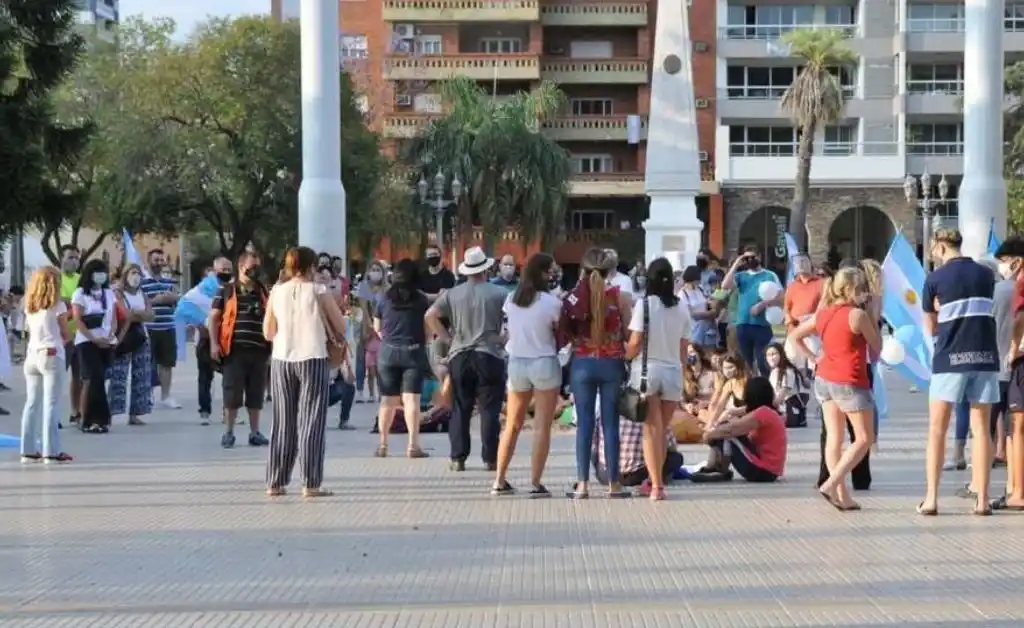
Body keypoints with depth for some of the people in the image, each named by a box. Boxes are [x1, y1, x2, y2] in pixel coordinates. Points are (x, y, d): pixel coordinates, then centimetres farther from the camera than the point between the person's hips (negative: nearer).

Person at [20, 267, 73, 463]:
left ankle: (28, 449, 8)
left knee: (31, 403, 8)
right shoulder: (57, 305, -6)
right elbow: (66, 334, 0)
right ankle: (51, 450, -6)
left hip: (31, 355, 5)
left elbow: (28, 329, 13)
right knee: (50, 403, -4)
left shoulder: (29, 306, 10)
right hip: (51, 355, -5)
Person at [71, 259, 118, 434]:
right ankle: (87, 420, -10)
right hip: (87, 342, -5)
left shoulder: (109, 293, 14)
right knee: (92, 380, -13)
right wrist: (94, 339, -17)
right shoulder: (80, 293, -1)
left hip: (106, 343, 5)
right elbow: (78, 321, -8)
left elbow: (113, 319, 11)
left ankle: (98, 419, 4)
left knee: (98, 380, 3)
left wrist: (110, 337, -9)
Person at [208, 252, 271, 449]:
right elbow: (213, 318, 2)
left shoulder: (264, 292, 14)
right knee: (232, 392, -1)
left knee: (256, 393, 8)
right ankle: (228, 433, 7)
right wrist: (214, 343, -7)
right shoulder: (227, 290, 3)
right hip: (234, 349, -3)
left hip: (259, 350, 4)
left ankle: (255, 432, 16)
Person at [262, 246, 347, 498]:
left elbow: (268, 332, 7)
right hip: (313, 359, -3)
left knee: (283, 422, 11)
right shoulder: (318, 292, -6)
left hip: (281, 359, 3)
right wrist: (328, 332, 20)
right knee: (311, 422, 1)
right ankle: (311, 483, -2)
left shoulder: (276, 292, 3)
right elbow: (341, 328, 0)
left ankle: (275, 482, 13)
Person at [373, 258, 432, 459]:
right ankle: (413, 445, -8)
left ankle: (383, 445, 13)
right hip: (414, 352, -2)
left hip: (388, 352, 2)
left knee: (388, 400, 9)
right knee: (411, 399, -4)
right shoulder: (421, 299, -4)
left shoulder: (384, 298, 0)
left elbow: (377, 327, 8)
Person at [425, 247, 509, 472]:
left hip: (459, 356, 2)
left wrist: (447, 338, 7)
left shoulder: (452, 294, 5)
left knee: (460, 409, 7)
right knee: (489, 410, 1)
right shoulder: (499, 293, -2)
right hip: (490, 355, -2)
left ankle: (457, 458, 6)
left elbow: (430, 316, 2)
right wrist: (504, 339, 3)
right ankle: (490, 458, 1)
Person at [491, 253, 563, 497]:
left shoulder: (510, 300, 3)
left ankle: (500, 481, 14)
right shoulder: (551, 303, -12)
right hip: (544, 364, -5)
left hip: (516, 363, 5)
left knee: (512, 426, 14)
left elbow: (510, 333, 7)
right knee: (542, 427, 0)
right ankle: (535, 483, -3)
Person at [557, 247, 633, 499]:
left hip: (583, 363, 0)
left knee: (584, 423, 4)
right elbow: (629, 333, -3)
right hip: (612, 364, 0)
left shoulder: (574, 297, -4)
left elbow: (564, 335, -3)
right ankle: (614, 483, 8)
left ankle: (582, 484, 3)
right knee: (610, 423, 5)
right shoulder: (619, 296, -6)